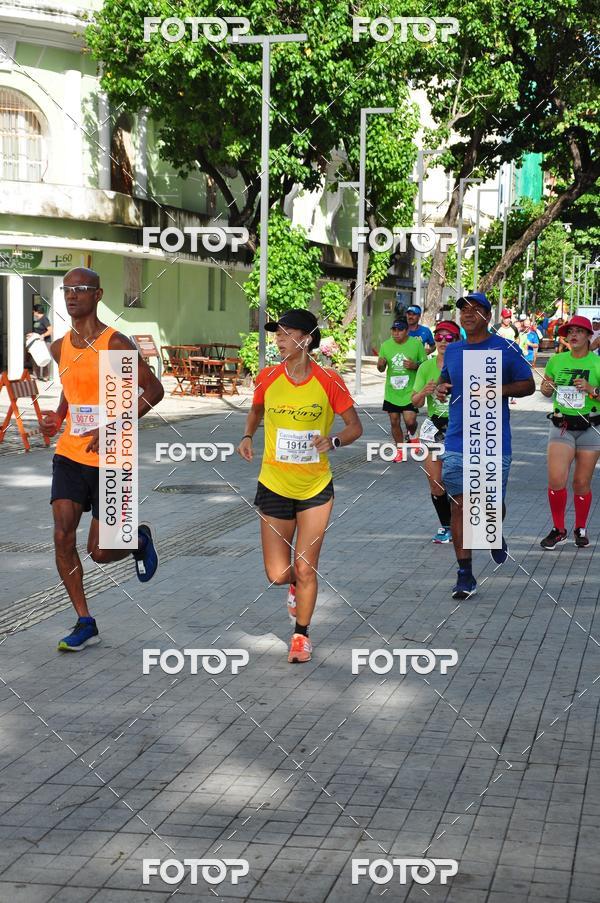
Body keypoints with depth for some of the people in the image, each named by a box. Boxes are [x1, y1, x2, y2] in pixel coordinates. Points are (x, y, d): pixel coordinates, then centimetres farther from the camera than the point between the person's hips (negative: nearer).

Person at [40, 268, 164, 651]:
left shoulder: (115, 343, -12)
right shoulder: (61, 347, 7)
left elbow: (153, 389, -12)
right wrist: (58, 416, 6)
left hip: (111, 461, -5)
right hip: (70, 453, 5)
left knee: (100, 552, -3)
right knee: (63, 538, -5)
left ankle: (139, 538, 33)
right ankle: (85, 624, 8)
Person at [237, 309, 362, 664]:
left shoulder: (329, 381, -9)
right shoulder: (268, 378, -3)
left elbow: (355, 427, -1)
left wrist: (333, 440, -21)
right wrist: (248, 436, -1)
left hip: (316, 488, -2)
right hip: (274, 486, 2)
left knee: (306, 570, 0)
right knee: (278, 574, 0)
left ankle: (301, 634, 23)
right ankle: (297, 586, 38)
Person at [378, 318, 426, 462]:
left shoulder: (416, 344, -6)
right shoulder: (386, 345, 2)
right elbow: (381, 369, 11)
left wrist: (415, 365, -19)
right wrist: (380, 365, -12)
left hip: (410, 391, -3)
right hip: (391, 392, 3)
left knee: (410, 421, -11)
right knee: (394, 422, 7)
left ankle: (412, 435, 25)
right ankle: (400, 450, 24)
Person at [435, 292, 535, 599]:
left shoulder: (506, 349, -4)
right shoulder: (452, 350, 9)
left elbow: (528, 385, -1)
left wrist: (498, 390, -18)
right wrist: (440, 388, 1)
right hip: (457, 443, 3)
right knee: (459, 505, -1)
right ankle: (465, 575, 4)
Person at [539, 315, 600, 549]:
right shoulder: (557, 360, 6)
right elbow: (546, 391, 19)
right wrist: (546, 387, -3)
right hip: (561, 426, 1)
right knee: (556, 480, -12)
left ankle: (581, 529, 26)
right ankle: (558, 530, 6)